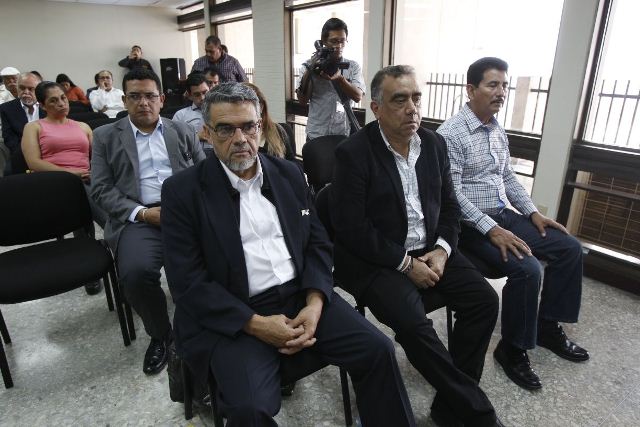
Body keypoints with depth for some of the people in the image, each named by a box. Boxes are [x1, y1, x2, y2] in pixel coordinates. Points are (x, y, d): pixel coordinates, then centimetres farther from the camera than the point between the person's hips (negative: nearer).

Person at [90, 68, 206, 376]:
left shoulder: (182, 131, 19)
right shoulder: (105, 136, 15)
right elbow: (101, 189, 5)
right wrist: (142, 213, -11)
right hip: (137, 218, -1)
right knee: (137, 272, -30)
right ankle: (160, 333, 1)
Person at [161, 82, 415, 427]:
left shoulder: (289, 173, 8)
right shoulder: (183, 191, -5)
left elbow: (317, 243, 9)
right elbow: (187, 282, -9)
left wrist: (315, 303, -9)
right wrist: (256, 324, -16)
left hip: (302, 295, 4)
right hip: (234, 316, -3)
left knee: (378, 350, -8)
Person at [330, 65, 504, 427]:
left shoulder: (434, 144, 6)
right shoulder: (354, 153, -14)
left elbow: (449, 205, 11)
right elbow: (352, 229, -18)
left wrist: (442, 250, -7)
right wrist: (406, 264, -17)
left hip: (430, 251, 7)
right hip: (377, 260, -6)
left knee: (485, 300, -8)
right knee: (413, 324, -26)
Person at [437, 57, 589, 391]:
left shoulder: (497, 130, 11)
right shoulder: (451, 134, -15)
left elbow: (507, 177, 19)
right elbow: (452, 194, -21)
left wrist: (533, 213, 7)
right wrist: (491, 229, -25)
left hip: (503, 214, 9)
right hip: (470, 223, -9)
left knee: (569, 248, 3)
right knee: (526, 269, -25)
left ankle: (547, 325, 19)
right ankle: (512, 348, -2)